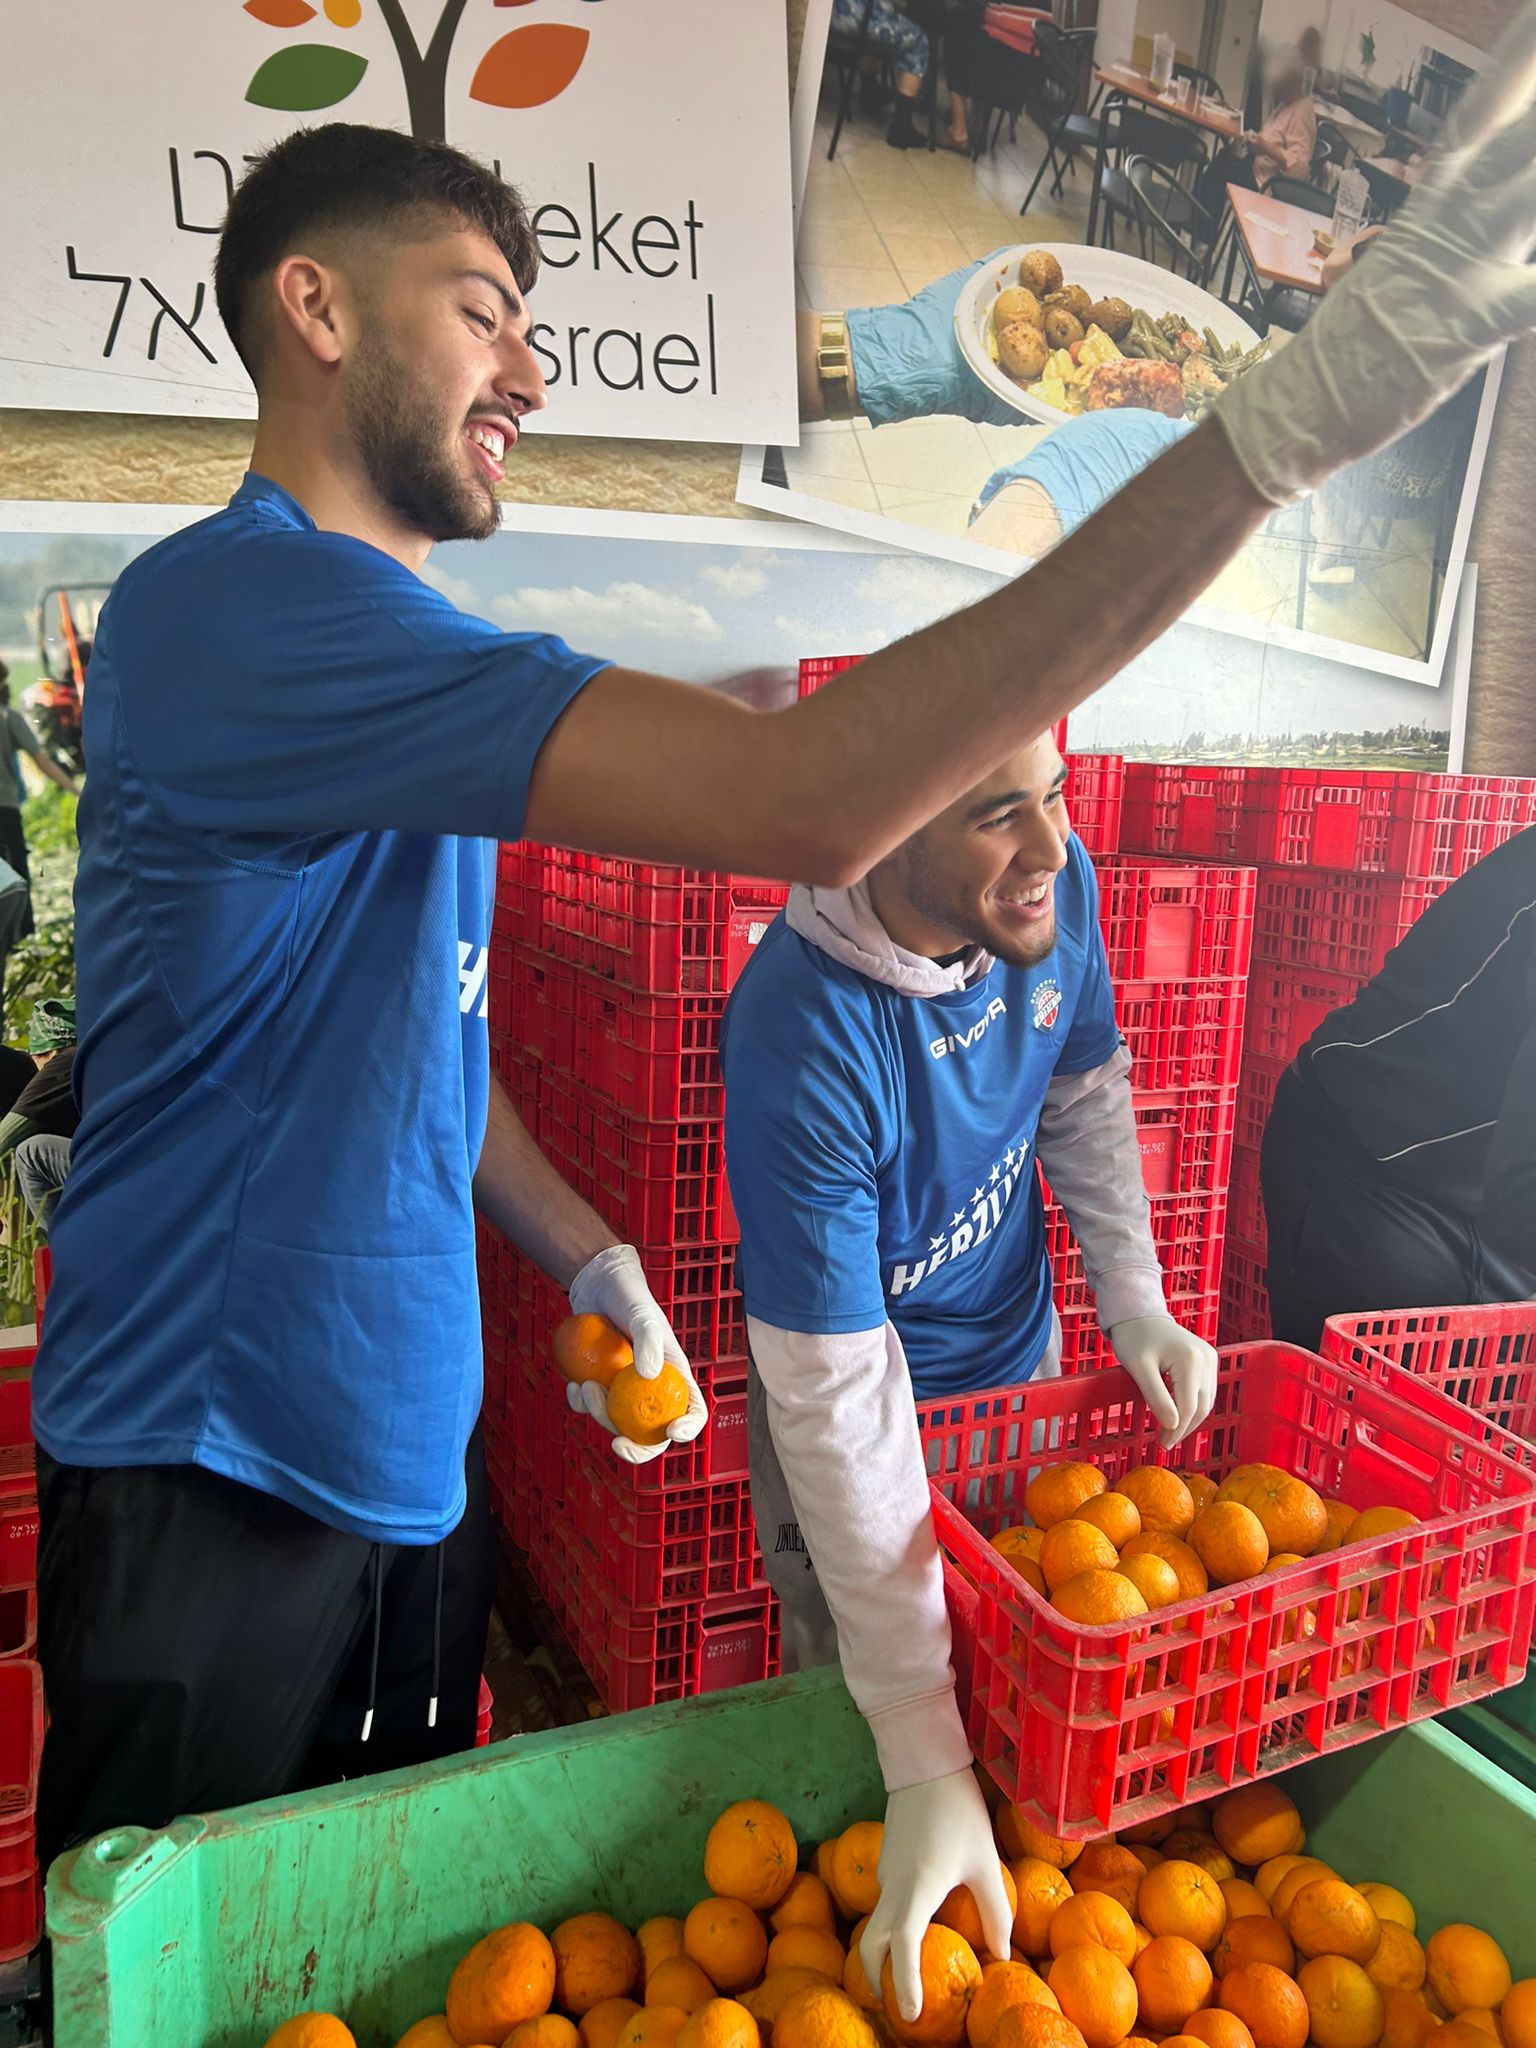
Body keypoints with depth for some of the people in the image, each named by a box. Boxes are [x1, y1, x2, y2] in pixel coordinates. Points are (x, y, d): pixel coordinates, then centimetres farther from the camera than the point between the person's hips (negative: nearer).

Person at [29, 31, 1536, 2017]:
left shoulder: (388, 644, 9)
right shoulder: (229, 603, -24)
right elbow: (803, 801, -36)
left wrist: (590, 1259, 7)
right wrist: (1303, 405, -34)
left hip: (405, 1463, 8)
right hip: (208, 1482, -7)